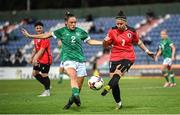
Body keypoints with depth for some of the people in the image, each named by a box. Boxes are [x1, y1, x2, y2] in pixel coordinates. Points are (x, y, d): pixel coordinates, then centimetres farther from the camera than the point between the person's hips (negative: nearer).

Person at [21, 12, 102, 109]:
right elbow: (47, 35, 9)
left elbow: (90, 41, 22)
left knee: (79, 84, -1)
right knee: (73, 75, -32)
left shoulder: (80, 31, 9)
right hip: (68, 59, -3)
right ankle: (76, 96, -48)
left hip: (80, 60, 3)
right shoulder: (62, 31, 4)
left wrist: (103, 42, 13)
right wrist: (30, 36, 9)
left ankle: (71, 100, 22)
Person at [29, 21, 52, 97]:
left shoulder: (44, 38, -16)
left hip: (45, 60, -10)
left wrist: (35, 59, -27)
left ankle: (47, 91, 7)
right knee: (35, 73, 12)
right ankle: (47, 86, 23)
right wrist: (32, 58, 22)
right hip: (39, 60, 10)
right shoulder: (36, 38, 13)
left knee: (44, 75, -7)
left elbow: (41, 50, -22)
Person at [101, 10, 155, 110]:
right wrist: (105, 41, -20)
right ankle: (118, 103, 9)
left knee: (117, 73, -29)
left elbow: (138, 42, 17)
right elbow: (105, 46, 3)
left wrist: (147, 51, 17)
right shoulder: (112, 31, -1)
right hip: (115, 58, 2)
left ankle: (108, 87, -51)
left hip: (128, 57, -2)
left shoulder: (131, 31, -1)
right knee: (114, 81, -3)